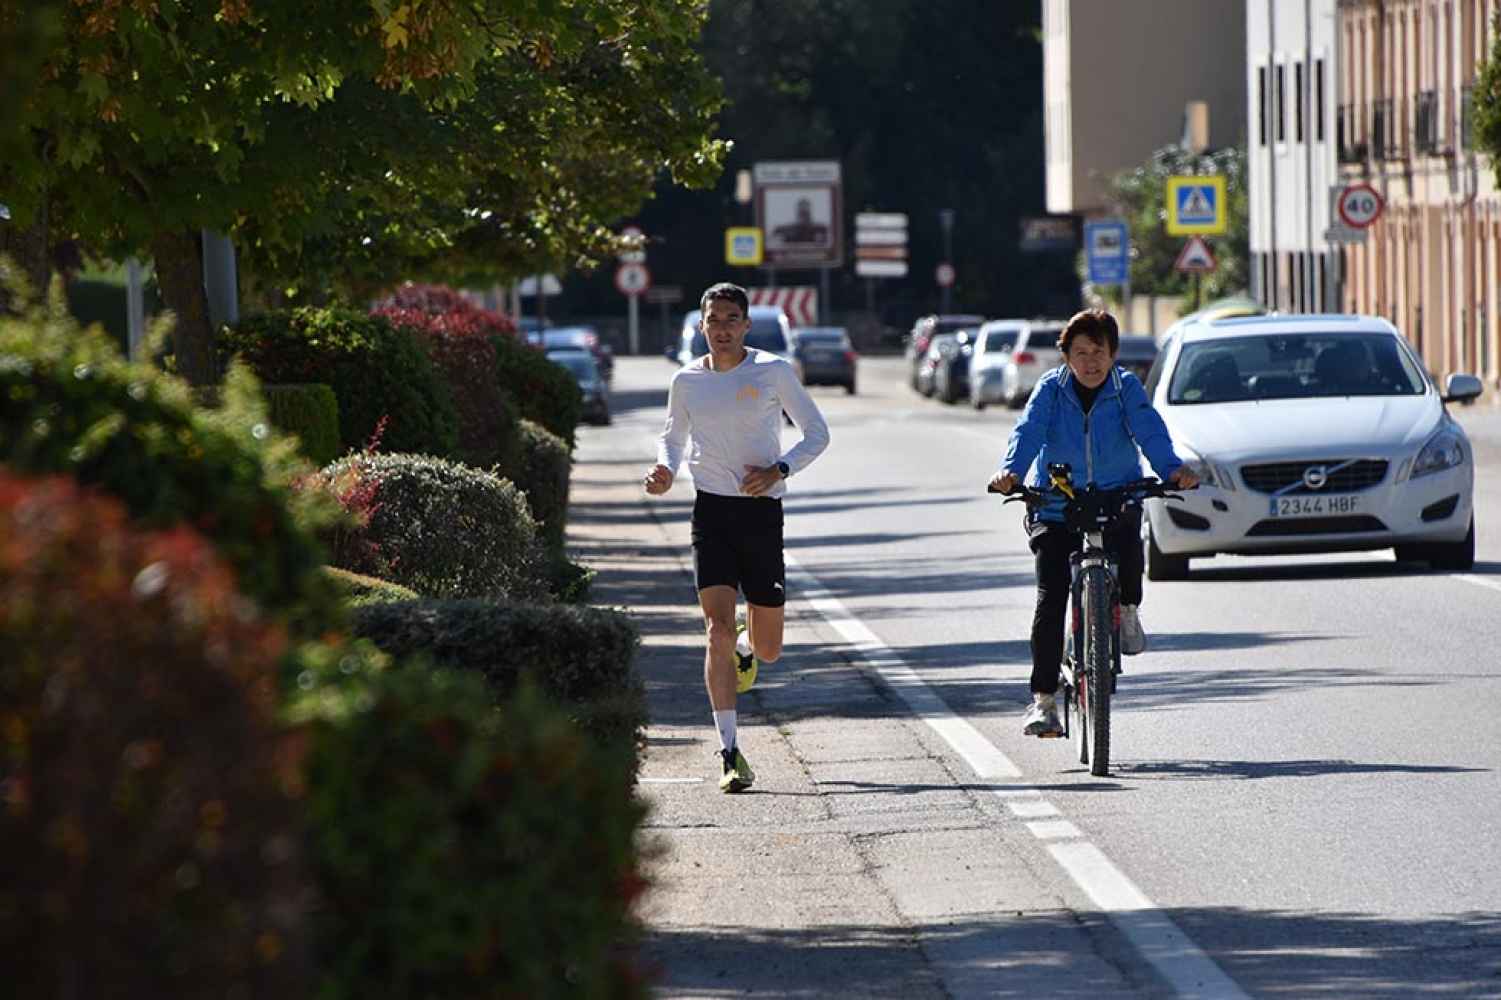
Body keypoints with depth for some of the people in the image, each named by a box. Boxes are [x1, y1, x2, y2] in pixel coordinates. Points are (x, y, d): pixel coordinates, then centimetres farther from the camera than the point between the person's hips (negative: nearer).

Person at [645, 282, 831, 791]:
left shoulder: (773, 372, -2)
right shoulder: (687, 380, 5)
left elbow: (817, 433, 4)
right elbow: (672, 436, 21)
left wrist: (779, 469, -12)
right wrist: (665, 468, -2)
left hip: (762, 511, 0)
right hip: (711, 511, 0)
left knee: (768, 650, 6)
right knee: (719, 629, -15)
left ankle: (745, 649, 45)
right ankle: (730, 753, -14)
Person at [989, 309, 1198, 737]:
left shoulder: (1127, 388, -3)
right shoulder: (1051, 389, -3)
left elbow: (1149, 430, -19)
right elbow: (1029, 430, -19)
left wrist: (1172, 468, -39)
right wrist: (1011, 470, -39)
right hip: (1055, 507, 0)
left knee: (1127, 546, -31)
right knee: (1051, 596, -13)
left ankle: (1128, 609, 6)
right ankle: (1043, 698, -7)